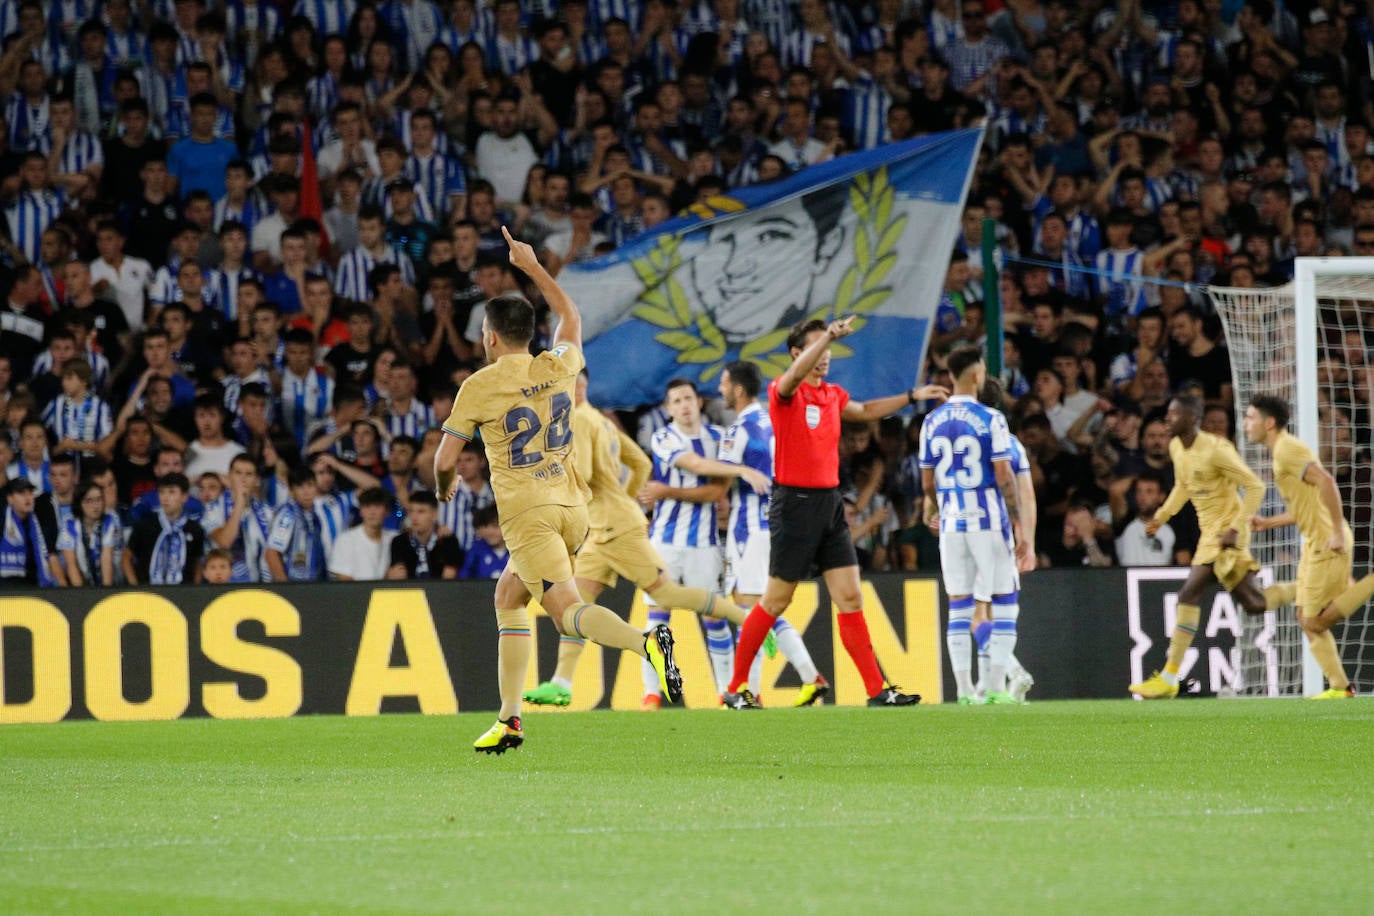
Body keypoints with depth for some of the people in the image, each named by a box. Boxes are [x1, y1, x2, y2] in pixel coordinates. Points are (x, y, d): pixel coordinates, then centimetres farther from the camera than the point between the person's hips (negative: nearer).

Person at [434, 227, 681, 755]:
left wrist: (444, 489, 22)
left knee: (569, 610, -14)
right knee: (508, 598, 19)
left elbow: (446, 458, -1)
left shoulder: (479, 386, -6)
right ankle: (510, 718, 16)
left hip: (526, 512, -7)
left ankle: (647, 643, -42)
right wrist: (534, 267, 35)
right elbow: (571, 317, 30)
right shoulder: (559, 368, 8)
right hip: (571, 507, 7)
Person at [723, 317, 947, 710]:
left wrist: (913, 396, 32)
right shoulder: (784, 392, -7)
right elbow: (795, 375, -31)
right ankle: (736, 687, 10)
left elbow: (865, 410, 34)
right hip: (794, 504, -6)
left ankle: (877, 689, -1)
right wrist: (829, 335, -41)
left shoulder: (833, 395, 13)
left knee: (850, 597, 1)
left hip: (830, 502, 6)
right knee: (775, 601, -1)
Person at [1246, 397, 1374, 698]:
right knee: (1307, 619, 9)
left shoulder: (1287, 450, -13)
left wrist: (1338, 530, -27)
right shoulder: (1282, 451, 18)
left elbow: (1326, 481, -26)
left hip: (1326, 544, -10)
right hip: (1314, 544, 10)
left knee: (1316, 621, -9)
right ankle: (1339, 685, 9)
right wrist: (1267, 523, 21)